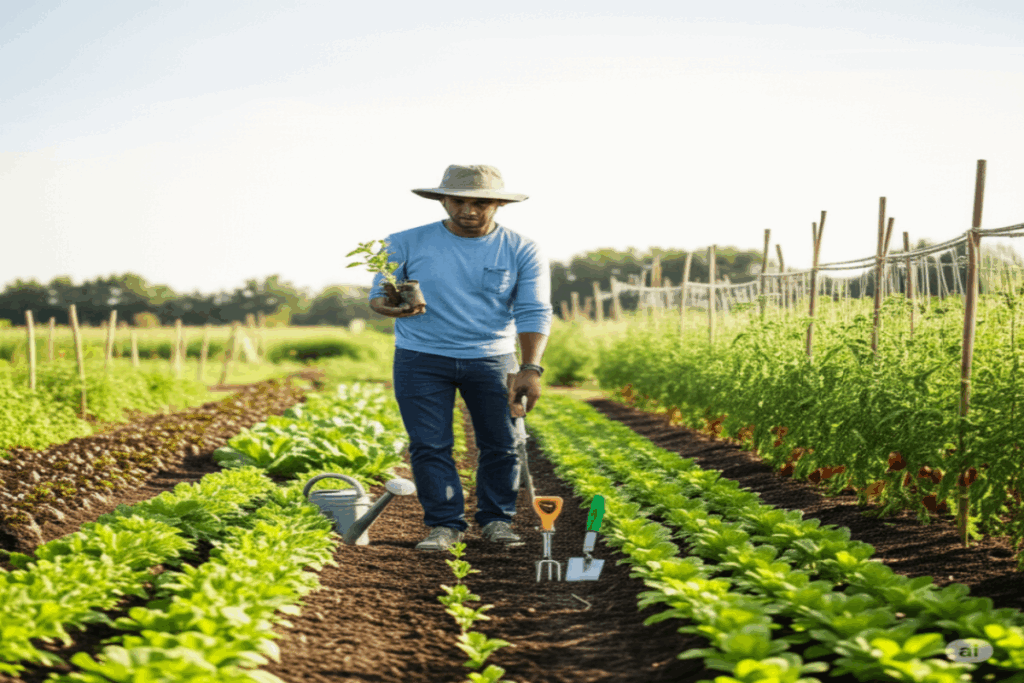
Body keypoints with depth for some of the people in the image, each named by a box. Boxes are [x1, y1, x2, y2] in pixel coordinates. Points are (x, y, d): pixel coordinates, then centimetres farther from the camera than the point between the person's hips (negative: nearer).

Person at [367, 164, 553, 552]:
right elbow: (378, 296, 1)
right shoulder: (406, 244, -1)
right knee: (429, 445, -4)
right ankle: (445, 525, 8)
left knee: (501, 444, 1)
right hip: (421, 359, 0)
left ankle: (495, 520, 17)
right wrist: (391, 307, -25)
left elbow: (534, 312, -7)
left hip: (491, 360, 1)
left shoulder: (522, 252, -1)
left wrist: (531, 368, -20)